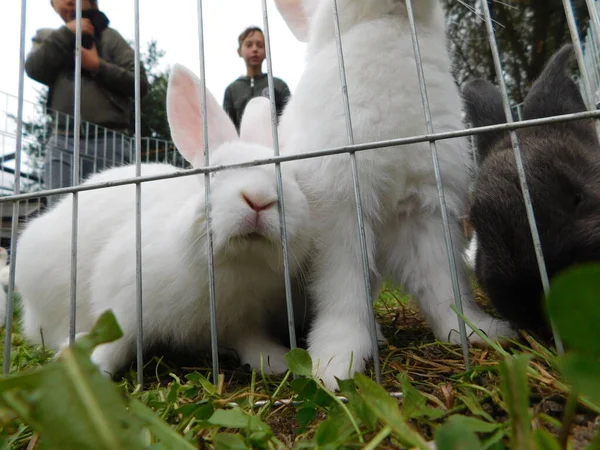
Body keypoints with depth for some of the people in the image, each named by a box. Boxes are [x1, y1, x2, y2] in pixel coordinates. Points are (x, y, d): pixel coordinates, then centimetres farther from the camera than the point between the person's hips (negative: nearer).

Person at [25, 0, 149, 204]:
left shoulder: (109, 36, 13)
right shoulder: (47, 37, 22)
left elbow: (140, 83, 4)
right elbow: (34, 70, 3)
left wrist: (98, 66, -4)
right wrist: (66, 33, 4)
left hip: (109, 141, -2)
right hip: (62, 142, 3)